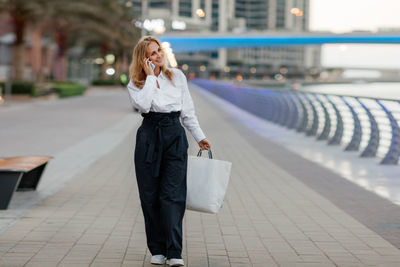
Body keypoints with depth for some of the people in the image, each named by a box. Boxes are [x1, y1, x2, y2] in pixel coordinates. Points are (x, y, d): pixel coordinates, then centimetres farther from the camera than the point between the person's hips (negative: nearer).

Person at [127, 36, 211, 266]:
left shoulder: (177, 76, 10)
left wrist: (200, 137, 14)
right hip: (148, 137, 0)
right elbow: (143, 105, -17)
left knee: (173, 195, -8)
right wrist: (150, 77, -10)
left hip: (175, 137, 0)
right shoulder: (136, 84, 4)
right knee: (150, 196, 2)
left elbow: (188, 110, 15)